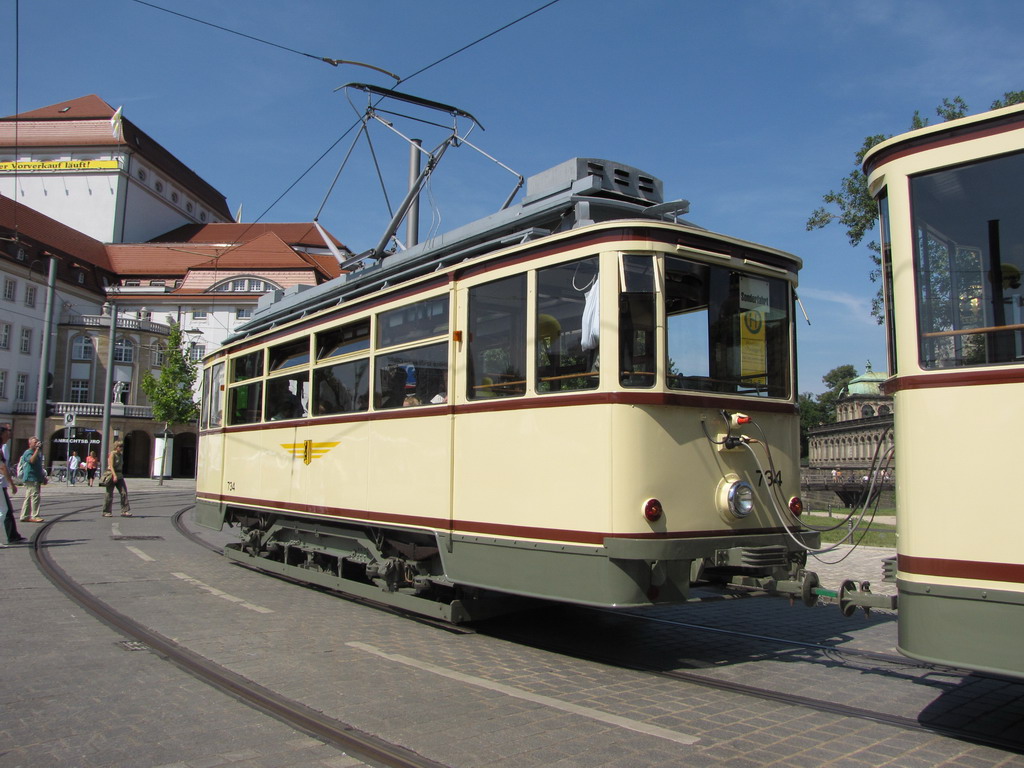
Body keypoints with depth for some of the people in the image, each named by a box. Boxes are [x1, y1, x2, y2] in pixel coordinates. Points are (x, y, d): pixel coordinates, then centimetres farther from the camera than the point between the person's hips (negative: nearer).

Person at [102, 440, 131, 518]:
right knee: (109, 494, 1)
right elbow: (111, 466, -18)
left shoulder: (121, 455, 13)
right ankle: (106, 512, 12)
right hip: (112, 474, -7)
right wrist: (114, 476, -27)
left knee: (124, 492, -4)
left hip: (119, 475, 7)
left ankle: (125, 511, -5)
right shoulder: (112, 454, -9)